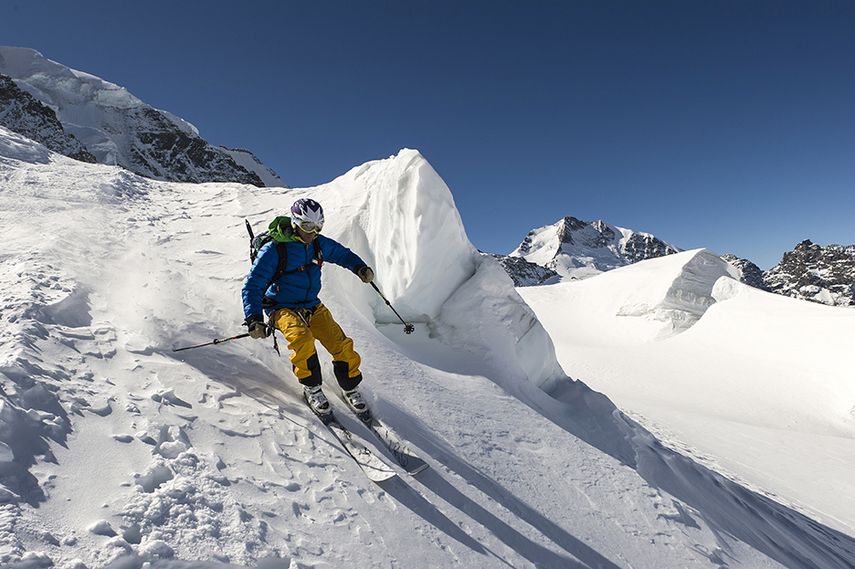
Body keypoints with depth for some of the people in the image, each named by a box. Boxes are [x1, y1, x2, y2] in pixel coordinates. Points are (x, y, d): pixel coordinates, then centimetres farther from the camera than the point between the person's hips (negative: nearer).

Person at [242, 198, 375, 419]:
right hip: (283, 308, -5)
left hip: (312, 306, 5)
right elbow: (252, 286, -14)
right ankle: (312, 388, -9)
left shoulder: (319, 244, -1)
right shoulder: (274, 249, -17)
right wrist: (254, 320, -25)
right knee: (303, 340, -33)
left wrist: (360, 268, -1)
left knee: (342, 345, -9)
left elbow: (342, 254, 19)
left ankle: (350, 389, 14)